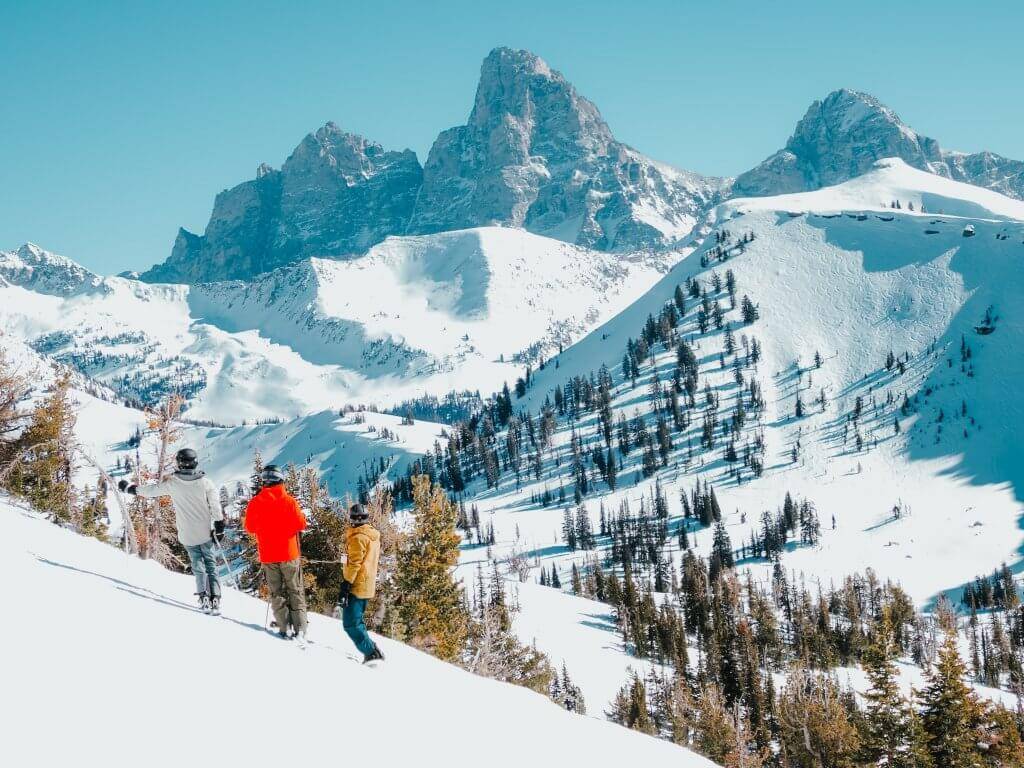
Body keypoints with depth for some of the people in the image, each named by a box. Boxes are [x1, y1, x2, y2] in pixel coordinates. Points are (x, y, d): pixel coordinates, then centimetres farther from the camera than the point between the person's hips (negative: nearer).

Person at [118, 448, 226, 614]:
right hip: (205, 533, 0)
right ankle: (215, 598, -3)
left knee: (198, 566, 10)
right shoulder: (205, 482, -6)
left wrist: (128, 488, 18)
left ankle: (204, 597, -3)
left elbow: (151, 490, 4)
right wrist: (219, 527, 4)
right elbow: (216, 506, -6)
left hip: (187, 535, 0)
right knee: (211, 565, 7)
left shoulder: (172, 483, -6)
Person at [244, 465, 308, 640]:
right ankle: (299, 629, 0)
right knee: (295, 591, 8)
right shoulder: (289, 500, -9)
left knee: (277, 592, 12)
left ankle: (284, 627, 5)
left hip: (267, 556, 1)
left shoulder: (255, 503, -6)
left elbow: (250, 527, 2)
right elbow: (301, 524, -9)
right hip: (289, 554, -1)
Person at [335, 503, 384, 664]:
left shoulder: (358, 537, -13)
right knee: (357, 622, 19)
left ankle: (372, 653, -16)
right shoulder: (374, 536, 15)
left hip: (356, 586, -10)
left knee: (351, 624, -10)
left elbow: (354, 563, -19)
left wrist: (345, 584, -20)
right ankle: (371, 651, 16)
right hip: (368, 587, 10)